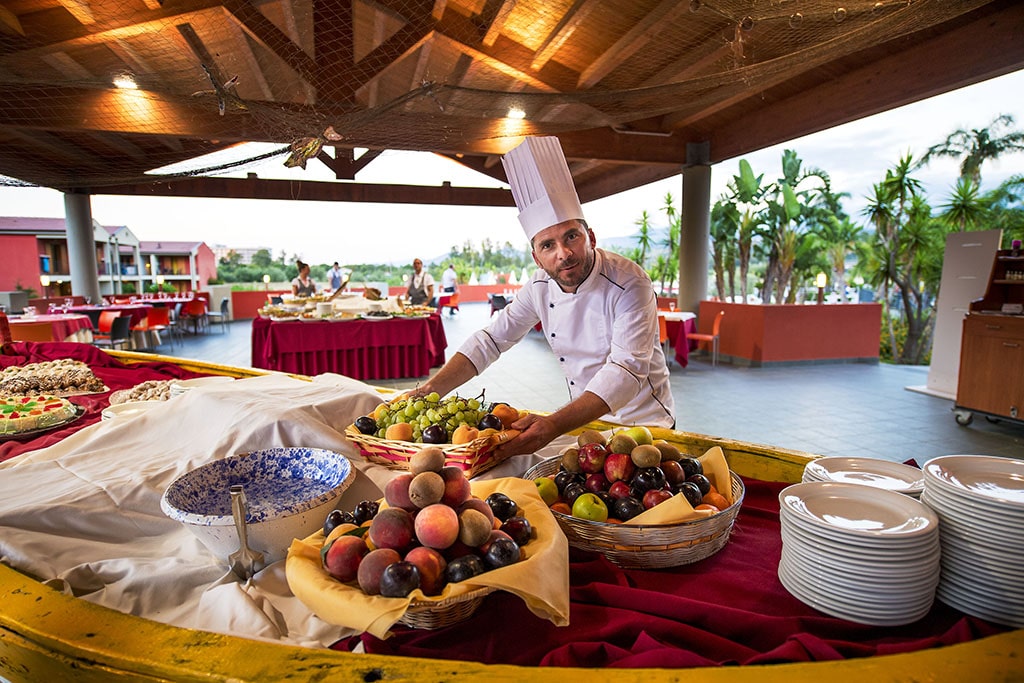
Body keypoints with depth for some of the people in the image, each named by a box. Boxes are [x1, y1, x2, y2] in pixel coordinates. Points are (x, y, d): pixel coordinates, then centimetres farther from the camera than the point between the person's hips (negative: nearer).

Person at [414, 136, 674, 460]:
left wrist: (554, 425, -44)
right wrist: (430, 390, -14)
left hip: (643, 424, -4)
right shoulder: (540, 287, -6)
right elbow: (490, 340, -2)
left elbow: (626, 369, -31)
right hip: (584, 420, 4)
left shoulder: (629, 285, -23)